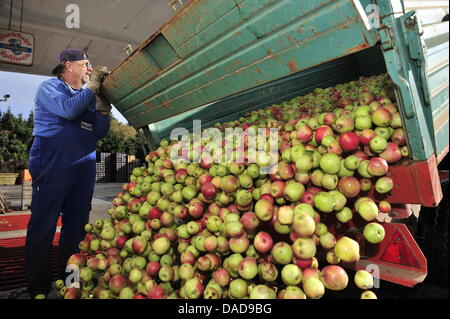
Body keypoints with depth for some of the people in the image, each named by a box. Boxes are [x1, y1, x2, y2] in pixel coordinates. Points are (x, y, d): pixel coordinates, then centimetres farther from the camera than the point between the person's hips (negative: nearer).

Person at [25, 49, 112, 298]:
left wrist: (103, 109, -2)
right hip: (53, 164, -6)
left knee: (76, 225, 8)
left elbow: (99, 132, 14)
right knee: (43, 225, -2)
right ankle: (39, 288, 9)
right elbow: (68, 109, -17)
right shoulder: (50, 87, 5)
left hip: (84, 165, 6)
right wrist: (92, 87, -5)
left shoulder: (88, 95, 21)